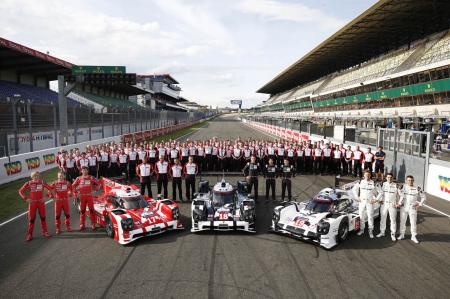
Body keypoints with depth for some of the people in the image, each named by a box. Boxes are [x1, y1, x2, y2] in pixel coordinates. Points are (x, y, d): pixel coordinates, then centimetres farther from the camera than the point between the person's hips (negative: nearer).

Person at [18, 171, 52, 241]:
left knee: (43, 217, 10)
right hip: (32, 203, -1)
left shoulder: (42, 182, -4)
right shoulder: (28, 183, -7)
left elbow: (50, 188, 4)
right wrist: (25, 198, -9)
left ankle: (45, 232, 22)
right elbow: (20, 191, -1)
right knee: (31, 219, 3)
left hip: (41, 202, 1)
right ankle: (29, 234, 13)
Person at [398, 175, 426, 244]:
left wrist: (420, 204, 2)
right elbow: (402, 196, -9)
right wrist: (399, 203, -19)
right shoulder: (403, 187, -1)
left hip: (413, 208, -1)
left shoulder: (417, 188, -1)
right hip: (404, 207, 1)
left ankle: (413, 236, 14)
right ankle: (402, 235, 22)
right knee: (402, 221, 9)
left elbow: (423, 197, 7)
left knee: (413, 222, 1)